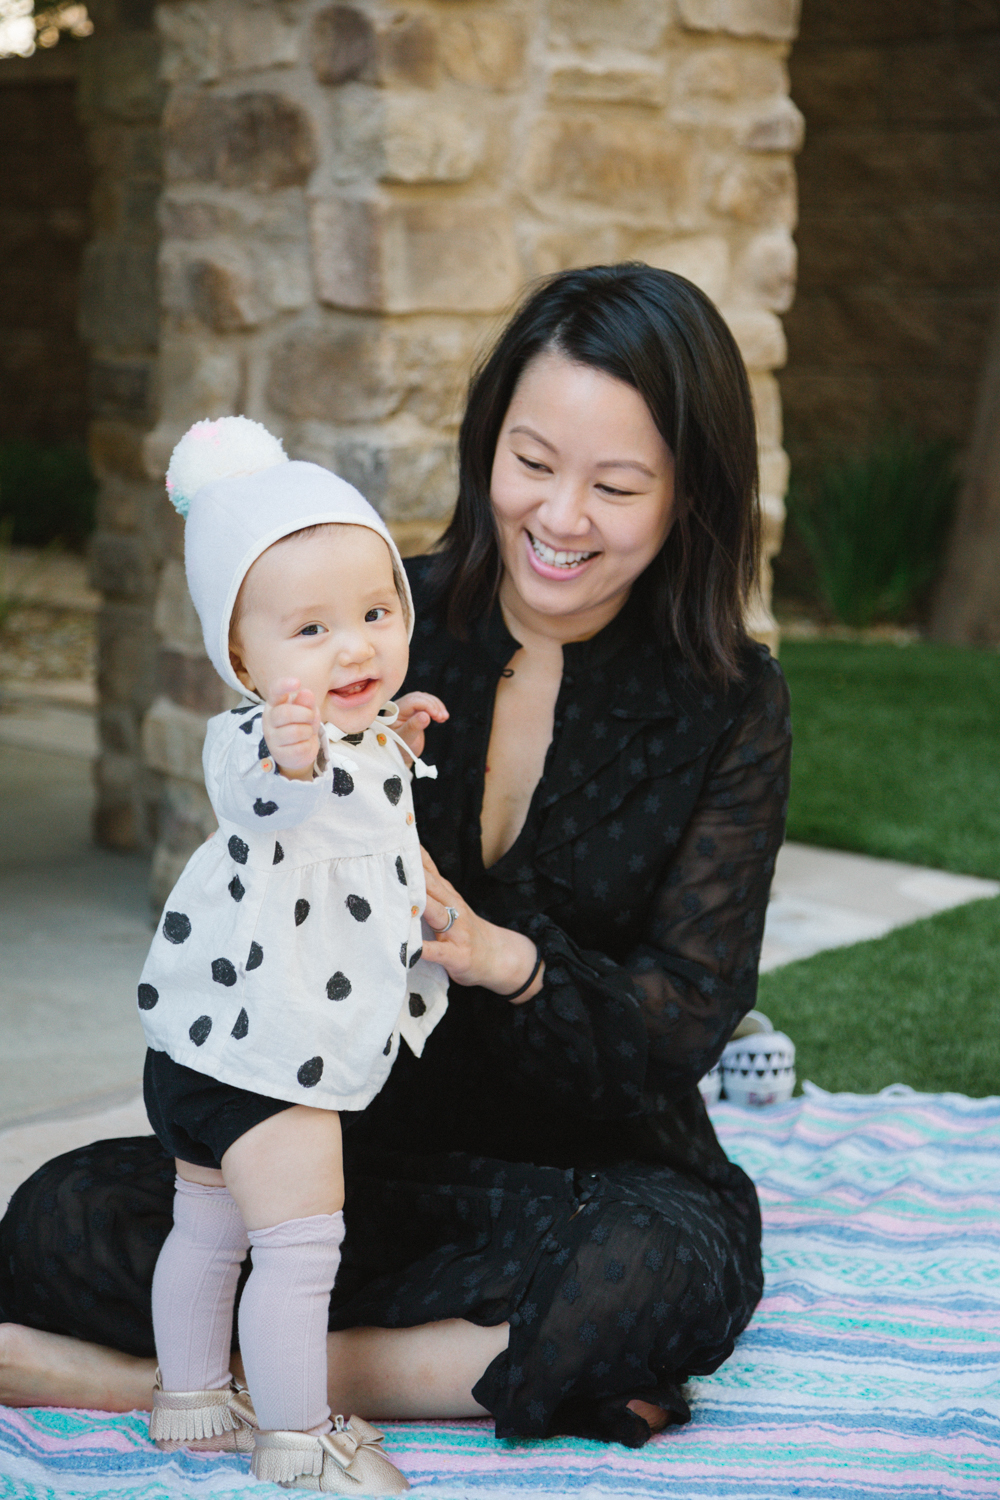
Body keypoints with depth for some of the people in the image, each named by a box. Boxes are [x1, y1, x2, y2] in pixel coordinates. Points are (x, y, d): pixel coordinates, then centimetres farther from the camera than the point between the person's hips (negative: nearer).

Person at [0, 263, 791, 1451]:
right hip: (356, 1145, 1)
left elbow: (687, 1019, -8)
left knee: (663, 1273, -37)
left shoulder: (729, 708, -3)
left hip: (595, 1170, -1)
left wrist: (502, 954, -27)